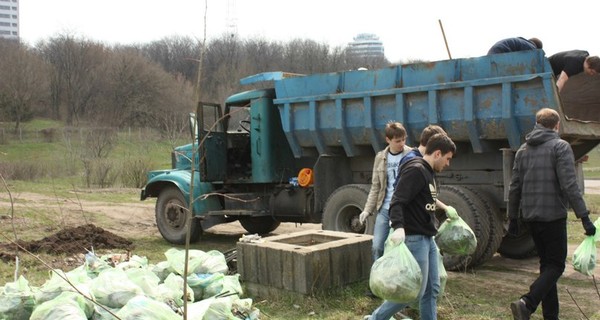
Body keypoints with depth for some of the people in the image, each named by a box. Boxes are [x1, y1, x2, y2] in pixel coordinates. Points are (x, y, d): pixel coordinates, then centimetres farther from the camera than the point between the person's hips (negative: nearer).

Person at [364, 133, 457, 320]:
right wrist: (398, 227, -40)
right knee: (415, 290, -5)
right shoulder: (415, 170, -16)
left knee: (432, 289, 10)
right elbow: (397, 201, -25)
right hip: (415, 238, -10)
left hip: (428, 238, 10)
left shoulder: (429, 172, 15)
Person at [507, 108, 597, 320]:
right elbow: (569, 185, -16)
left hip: (530, 217, 6)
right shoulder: (560, 146, -7)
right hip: (553, 216, -6)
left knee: (547, 264, 15)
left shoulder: (523, 150, 11)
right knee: (555, 265, 1)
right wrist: (584, 217, -15)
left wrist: (513, 218, 18)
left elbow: (514, 187, 12)